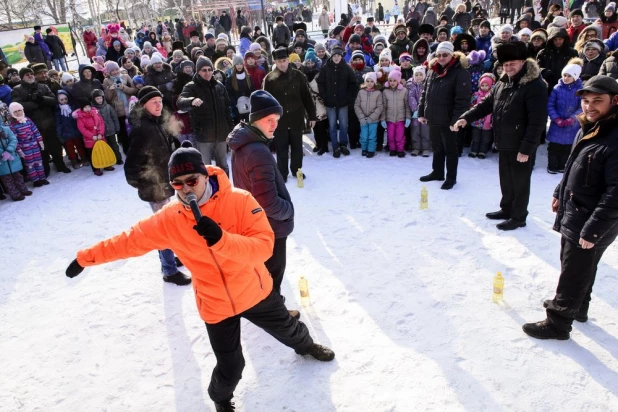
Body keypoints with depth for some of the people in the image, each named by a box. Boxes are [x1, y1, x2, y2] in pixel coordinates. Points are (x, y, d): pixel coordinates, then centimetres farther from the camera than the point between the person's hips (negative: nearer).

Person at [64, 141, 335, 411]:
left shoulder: (240, 201, -22)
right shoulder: (169, 220, -14)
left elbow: (264, 247, -27)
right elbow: (130, 240, -3)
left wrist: (221, 239, -41)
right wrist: (86, 257, 0)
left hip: (255, 292, 1)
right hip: (216, 306, 0)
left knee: (287, 330, 25)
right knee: (230, 369, 3)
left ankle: (306, 346, 64)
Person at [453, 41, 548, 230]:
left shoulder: (535, 86, -17)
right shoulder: (502, 84, 10)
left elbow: (537, 121, -20)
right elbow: (486, 104, 16)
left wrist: (526, 148, -22)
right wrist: (466, 117, 0)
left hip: (521, 147, -8)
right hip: (504, 144, 8)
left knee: (520, 182, 5)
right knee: (506, 180, 20)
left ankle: (518, 217, 18)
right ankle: (506, 209, 36)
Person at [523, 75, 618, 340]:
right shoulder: (588, 128, 4)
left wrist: (593, 229, -26)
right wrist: (560, 193, 22)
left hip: (590, 224, -9)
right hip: (572, 215, 9)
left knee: (573, 275, 5)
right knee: (579, 270, 26)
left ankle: (558, 323, 20)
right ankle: (577, 307, 46)